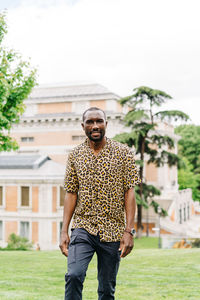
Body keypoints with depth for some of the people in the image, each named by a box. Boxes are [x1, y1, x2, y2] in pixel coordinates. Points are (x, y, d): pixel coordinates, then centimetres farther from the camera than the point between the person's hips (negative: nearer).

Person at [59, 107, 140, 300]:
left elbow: (129, 193, -1)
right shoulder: (75, 155, 7)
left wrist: (129, 231, -9)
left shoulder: (123, 153, 1)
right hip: (83, 228, 1)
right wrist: (64, 231, 1)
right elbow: (71, 194, 7)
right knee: (74, 275, -20)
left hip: (113, 231, 0)